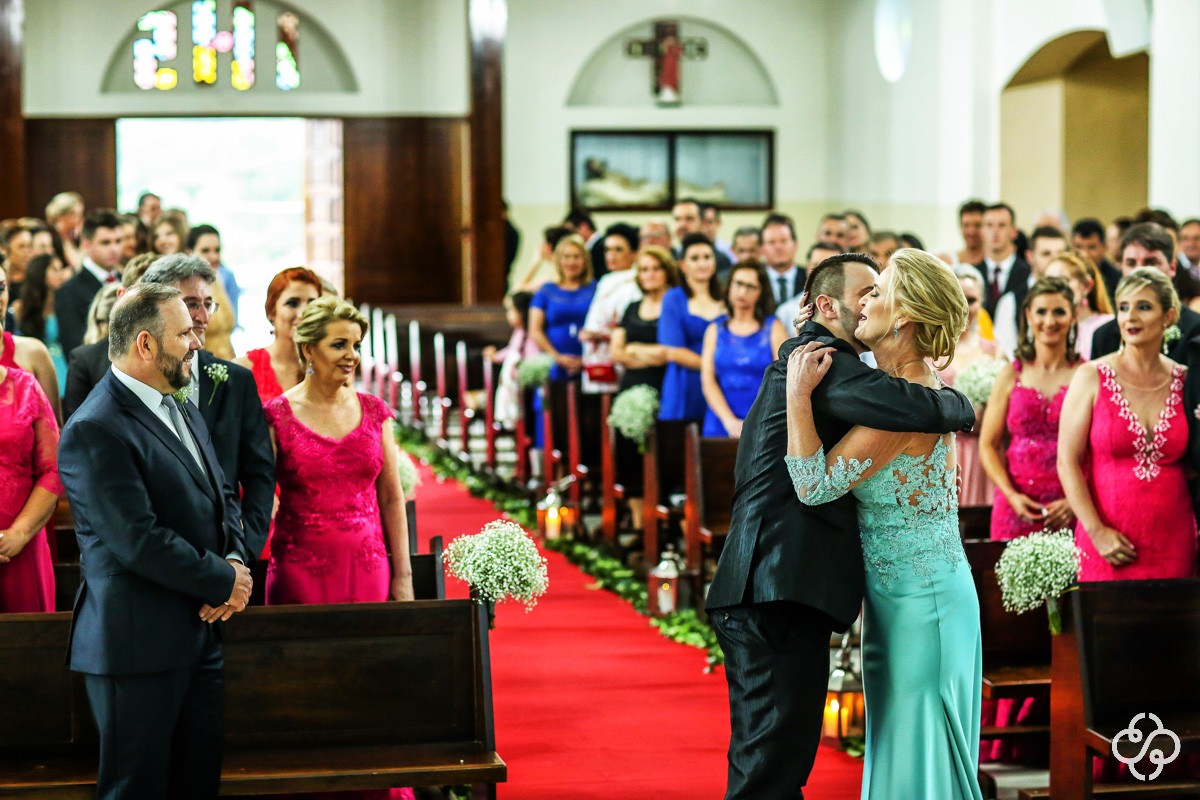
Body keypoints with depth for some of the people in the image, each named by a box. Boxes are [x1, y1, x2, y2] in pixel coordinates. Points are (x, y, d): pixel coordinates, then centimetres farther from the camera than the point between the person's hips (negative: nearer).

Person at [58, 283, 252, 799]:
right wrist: (224, 582, -12)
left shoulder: (184, 416, 16)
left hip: (201, 634, 9)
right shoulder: (95, 431, -16)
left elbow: (221, 498, 21)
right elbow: (139, 541, -22)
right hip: (138, 646, -9)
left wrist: (236, 559, 0)